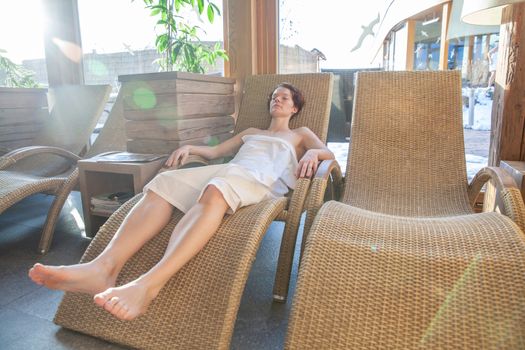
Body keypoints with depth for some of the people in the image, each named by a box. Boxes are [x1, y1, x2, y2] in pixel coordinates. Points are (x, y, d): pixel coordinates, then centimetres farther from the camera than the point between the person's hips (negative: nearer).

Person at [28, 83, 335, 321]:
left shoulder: (301, 134, 29)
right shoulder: (251, 132, 40)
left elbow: (329, 152, 12)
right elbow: (215, 151, 33)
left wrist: (314, 152, -12)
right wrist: (190, 147, 14)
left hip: (263, 181, -5)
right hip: (229, 170, 5)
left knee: (216, 190, -41)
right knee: (163, 183, -25)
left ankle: (150, 284, -54)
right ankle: (105, 267, -41)